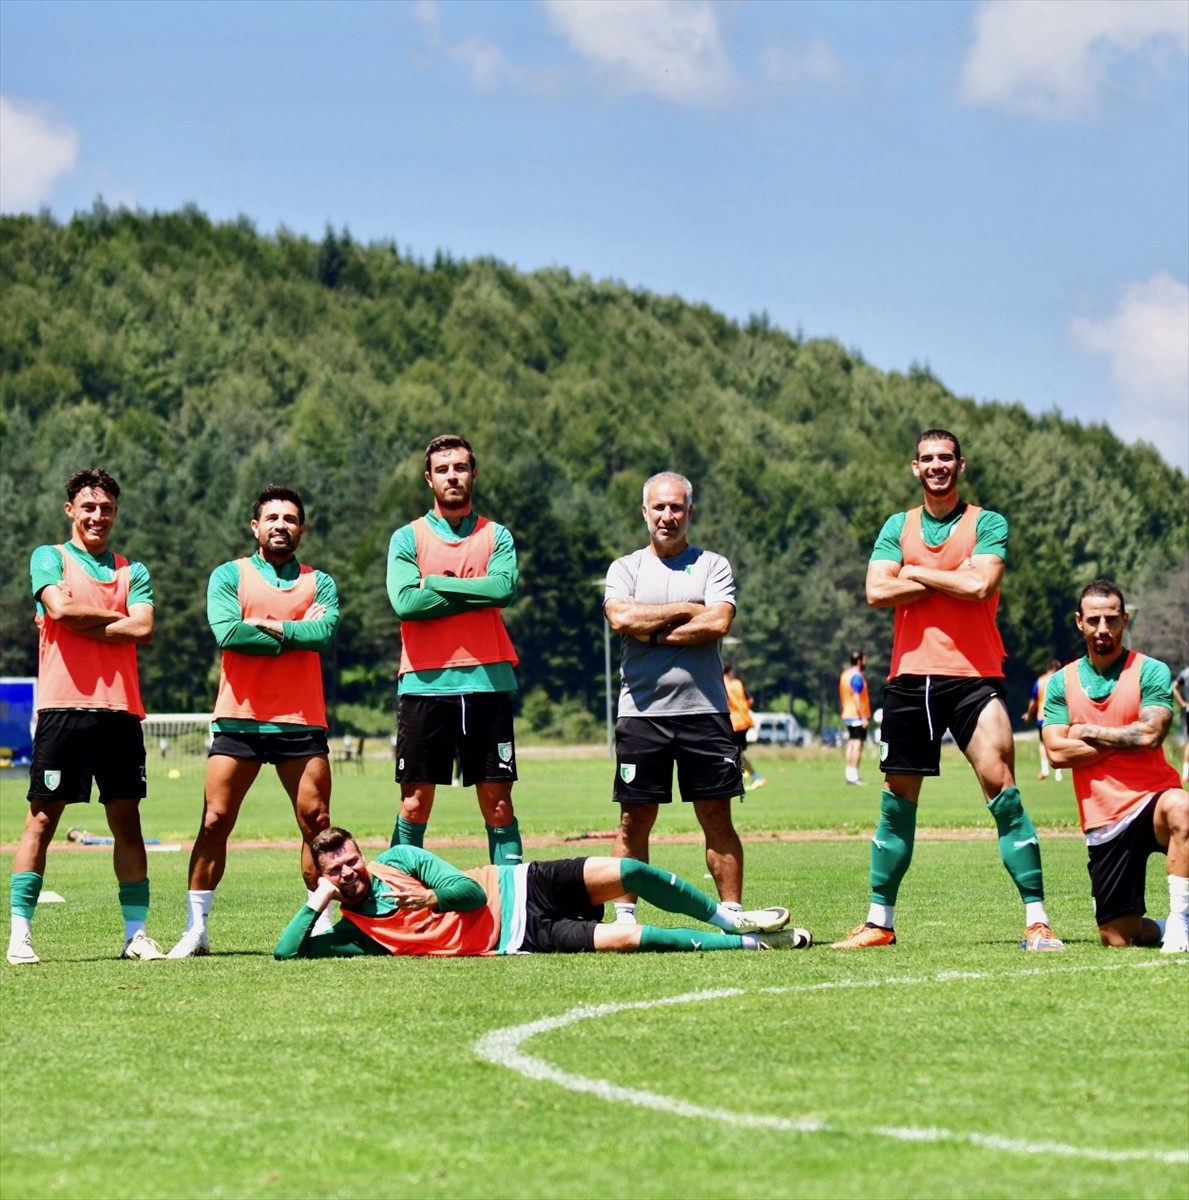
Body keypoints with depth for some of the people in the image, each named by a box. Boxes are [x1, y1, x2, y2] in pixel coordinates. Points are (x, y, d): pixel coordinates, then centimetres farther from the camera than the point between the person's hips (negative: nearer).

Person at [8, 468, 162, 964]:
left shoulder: (132, 571, 14)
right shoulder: (49, 558, 6)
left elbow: (143, 629, -2)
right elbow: (59, 608, -13)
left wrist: (82, 622, -6)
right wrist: (116, 616, -2)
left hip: (120, 711, 3)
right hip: (63, 707, -3)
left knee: (127, 820, 5)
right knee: (42, 817, -4)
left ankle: (136, 932, 10)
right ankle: (19, 933, -2)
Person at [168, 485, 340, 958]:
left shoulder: (319, 583, 11)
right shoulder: (229, 576, 6)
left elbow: (324, 631, -9)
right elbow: (227, 632, -11)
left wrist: (270, 624, -10)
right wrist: (297, 634, -6)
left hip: (301, 722, 1)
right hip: (239, 719, -1)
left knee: (317, 823, -1)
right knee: (215, 821, -4)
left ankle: (324, 923, 8)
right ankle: (196, 928, 1)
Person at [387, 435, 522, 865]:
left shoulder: (496, 536, 10)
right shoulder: (407, 538, 7)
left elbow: (505, 588, -10)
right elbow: (404, 601, -9)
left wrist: (437, 582, -6)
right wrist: (474, 594, -7)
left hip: (486, 681, 1)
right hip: (424, 682, 0)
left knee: (497, 802, 2)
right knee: (415, 804, 2)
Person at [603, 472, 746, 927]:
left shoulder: (713, 566, 8)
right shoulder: (625, 568, 11)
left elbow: (718, 623, -9)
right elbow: (621, 618, -9)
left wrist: (654, 634, -8)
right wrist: (686, 609, -4)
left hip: (704, 710, 0)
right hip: (641, 713, 1)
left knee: (717, 818, 0)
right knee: (635, 820, 2)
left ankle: (733, 915, 4)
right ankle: (625, 918, 7)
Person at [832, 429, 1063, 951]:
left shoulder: (986, 523, 3)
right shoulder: (897, 527, 12)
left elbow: (980, 585, -14)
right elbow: (877, 591, -2)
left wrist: (916, 573, -4)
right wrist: (950, 580, -5)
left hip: (973, 674, -3)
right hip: (910, 675, 3)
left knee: (1001, 786, -12)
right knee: (897, 799, 7)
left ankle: (1037, 921, -11)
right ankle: (879, 921, 16)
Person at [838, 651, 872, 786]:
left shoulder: (845, 674, 12)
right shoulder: (857, 677, -16)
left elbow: (842, 696, 17)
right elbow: (856, 698, -21)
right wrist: (863, 717, -21)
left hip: (848, 715, 9)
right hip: (858, 716, -9)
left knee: (851, 743, 10)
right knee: (858, 744, -9)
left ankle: (849, 775, 10)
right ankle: (854, 776, -13)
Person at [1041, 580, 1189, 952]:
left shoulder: (1151, 672, -2)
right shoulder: (1061, 683, 7)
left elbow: (1150, 733, -18)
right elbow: (1057, 752, -5)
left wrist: (1088, 732, -7)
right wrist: (1125, 741, -8)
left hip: (1150, 799, -3)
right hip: (1104, 820, 3)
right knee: (1117, 937, 0)